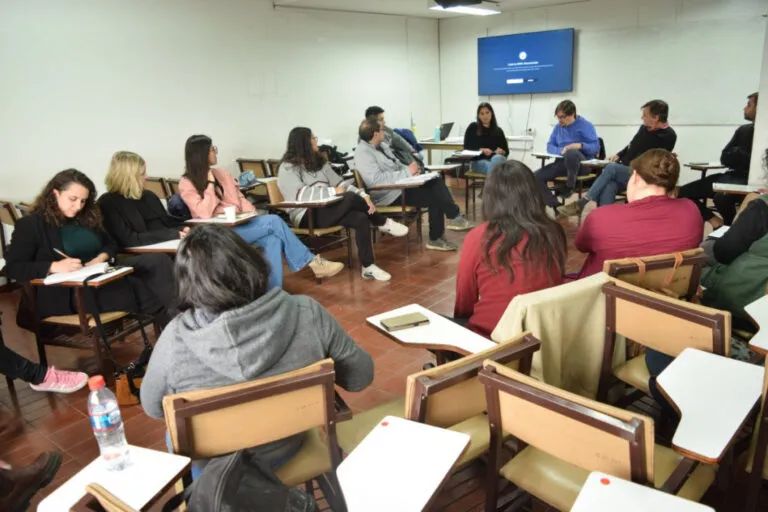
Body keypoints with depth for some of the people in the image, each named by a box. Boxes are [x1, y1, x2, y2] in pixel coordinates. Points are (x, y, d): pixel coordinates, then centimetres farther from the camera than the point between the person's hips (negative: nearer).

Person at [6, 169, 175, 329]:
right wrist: (54, 266, -23)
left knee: (158, 261, -21)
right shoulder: (30, 224, 1)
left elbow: (111, 244, 27)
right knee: (137, 290, -34)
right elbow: (13, 268, -6)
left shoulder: (87, 218, 19)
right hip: (67, 292, -6)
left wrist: (103, 257, 1)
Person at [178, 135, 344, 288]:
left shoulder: (221, 174, 14)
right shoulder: (187, 184, -4)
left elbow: (240, 198, 14)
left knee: (273, 239, -26)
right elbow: (205, 213, -17)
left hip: (240, 224, 6)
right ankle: (312, 262, -15)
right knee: (273, 221, -23)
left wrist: (253, 217, -5)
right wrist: (210, 182, -13)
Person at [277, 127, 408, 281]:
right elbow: (300, 195, -20)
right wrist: (332, 191, -23)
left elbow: (340, 183, 8)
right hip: (307, 217, -7)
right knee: (351, 197, -29)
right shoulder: (288, 169, -5)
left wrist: (363, 195, -8)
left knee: (361, 219, -24)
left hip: (327, 210, 7)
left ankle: (368, 267, -21)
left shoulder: (319, 162, 17)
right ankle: (384, 224, -7)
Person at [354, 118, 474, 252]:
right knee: (434, 197, -18)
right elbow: (376, 180, -28)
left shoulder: (381, 145, 13)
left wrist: (410, 170, -4)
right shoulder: (363, 152, -16)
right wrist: (407, 172, -23)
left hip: (400, 185, 9)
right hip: (389, 195, -9)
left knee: (437, 182, -10)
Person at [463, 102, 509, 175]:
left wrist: (501, 151, -9)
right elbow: (467, 148, 3)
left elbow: (506, 151, 15)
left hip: (497, 160, 2)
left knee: (497, 158, -35)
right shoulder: (473, 128, 6)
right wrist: (481, 150, -12)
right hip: (479, 161, -2)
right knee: (490, 166, -36)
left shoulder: (498, 131, 13)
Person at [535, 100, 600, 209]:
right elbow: (550, 146, 11)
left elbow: (596, 147, -7)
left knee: (571, 152, -43)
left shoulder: (585, 125, 0)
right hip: (562, 163, 6)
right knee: (537, 176, -19)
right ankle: (555, 207, -17)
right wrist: (561, 151, -11)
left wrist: (580, 145, -25)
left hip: (582, 163, -6)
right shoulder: (558, 127, 16)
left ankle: (570, 185, -20)